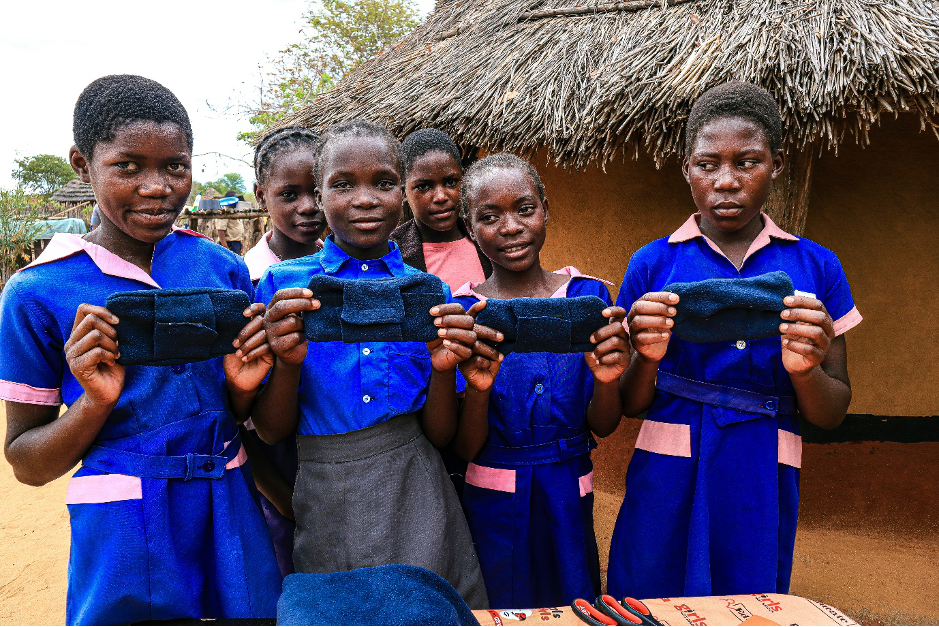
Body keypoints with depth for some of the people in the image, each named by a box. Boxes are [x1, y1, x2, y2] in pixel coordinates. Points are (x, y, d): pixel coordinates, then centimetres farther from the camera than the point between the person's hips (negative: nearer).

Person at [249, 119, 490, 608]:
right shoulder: (282, 285, -2)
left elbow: (439, 435, 1)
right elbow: (270, 431, -1)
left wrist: (443, 368, -17)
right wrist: (287, 361, -20)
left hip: (416, 499, 1)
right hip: (326, 506, 0)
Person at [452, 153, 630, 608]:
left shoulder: (588, 296, -5)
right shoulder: (459, 311, -9)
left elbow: (603, 426, -3)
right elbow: (465, 448, -9)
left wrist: (606, 379, -24)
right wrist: (478, 388, -28)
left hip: (569, 500, 1)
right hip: (493, 504, -1)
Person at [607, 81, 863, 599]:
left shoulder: (816, 267, 1)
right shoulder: (653, 264, -1)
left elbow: (832, 416, 3)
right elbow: (629, 406, 2)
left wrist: (806, 370, -17)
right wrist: (647, 359, -19)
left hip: (763, 484, 1)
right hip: (667, 479, 0)